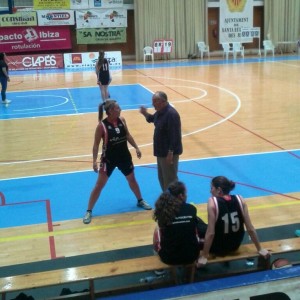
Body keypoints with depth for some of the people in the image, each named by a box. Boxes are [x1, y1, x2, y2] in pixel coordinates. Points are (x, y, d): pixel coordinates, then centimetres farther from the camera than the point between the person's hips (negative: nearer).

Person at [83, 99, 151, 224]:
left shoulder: (122, 120, -4)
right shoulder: (102, 125, -18)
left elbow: (127, 135, 11)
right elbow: (96, 144, -13)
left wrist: (136, 148, 8)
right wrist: (94, 161, -17)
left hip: (124, 156, 5)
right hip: (109, 158, -5)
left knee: (132, 179, 20)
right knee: (99, 185, 0)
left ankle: (140, 201, 42)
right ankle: (89, 211, 10)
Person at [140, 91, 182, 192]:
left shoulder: (171, 114, -25)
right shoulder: (160, 111, 4)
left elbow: (174, 135, -27)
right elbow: (152, 119, 24)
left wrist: (170, 152, -26)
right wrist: (145, 114, 1)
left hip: (169, 152, -10)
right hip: (161, 151, 10)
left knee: (170, 179, 1)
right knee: (162, 177, 21)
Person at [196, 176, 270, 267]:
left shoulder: (213, 202, -22)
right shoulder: (239, 199, -10)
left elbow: (211, 233, -22)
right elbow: (250, 229, -7)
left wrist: (204, 256, -14)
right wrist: (260, 249, 5)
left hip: (218, 248, -4)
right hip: (235, 245, 5)